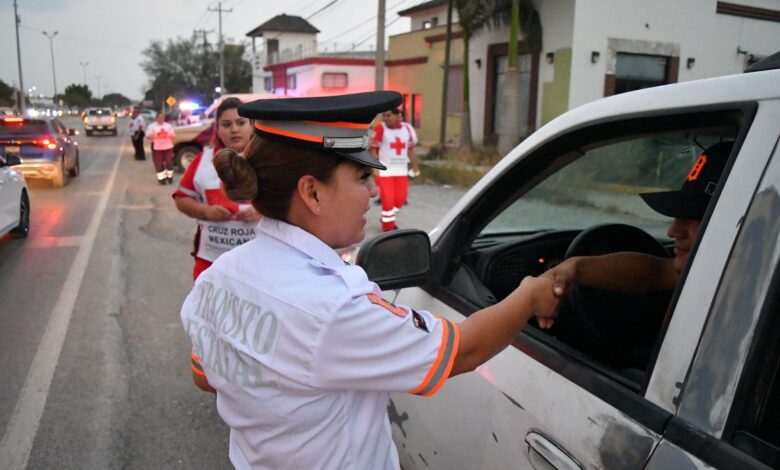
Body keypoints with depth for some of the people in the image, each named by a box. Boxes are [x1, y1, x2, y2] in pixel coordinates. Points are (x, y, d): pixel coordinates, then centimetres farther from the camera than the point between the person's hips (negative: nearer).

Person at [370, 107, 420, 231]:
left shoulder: (407, 128, 3)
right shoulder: (380, 129, -11)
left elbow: (410, 149, 14)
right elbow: (373, 149, -9)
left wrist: (415, 165, 17)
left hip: (401, 170, 5)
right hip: (384, 170, -5)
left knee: (400, 199, 9)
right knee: (388, 199, -4)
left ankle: (389, 219, 34)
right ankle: (387, 226, 14)